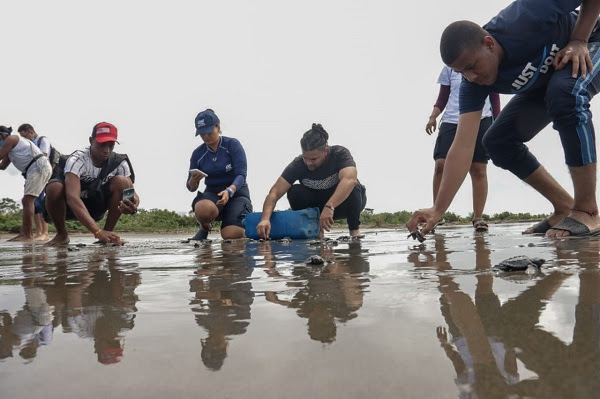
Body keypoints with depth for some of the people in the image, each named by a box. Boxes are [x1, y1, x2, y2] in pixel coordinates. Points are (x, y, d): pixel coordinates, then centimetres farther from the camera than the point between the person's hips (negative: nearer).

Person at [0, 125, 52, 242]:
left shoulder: (10, 139, 1)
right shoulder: (11, 147, 30)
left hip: (38, 166, -10)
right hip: (39, 168, 10)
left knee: (27, 200, -14)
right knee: (26, 201, 11)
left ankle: (28, 236, -17)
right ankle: (24, 233, 9)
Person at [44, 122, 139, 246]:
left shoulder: (119, 162, -15)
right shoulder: (76, 160, -29)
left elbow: (131, 191, -19)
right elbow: (72, 197, -44)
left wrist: (133, 204, -48)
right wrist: (98, 231, -56)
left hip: (96, 206, 3)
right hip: (70, 207, -2)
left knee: (122, 182, -23)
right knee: (54, 187, -35)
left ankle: (108, 233, -12)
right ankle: (62, 234, -9)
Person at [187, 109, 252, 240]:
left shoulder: (233, 144, -8)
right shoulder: (198, 153, 2)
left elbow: (241, 175, -16)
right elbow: (191, 187, 6)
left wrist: (229, 191, -37)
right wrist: (193, 180, -20)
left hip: (237, 191, -2)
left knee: (230, 236, -24)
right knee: (203, 209, -37)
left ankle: (242, 230, 15)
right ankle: (204, 228, 1)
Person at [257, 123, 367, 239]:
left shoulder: (340, 153, -27)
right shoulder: (298, 164, -21)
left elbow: (349, 179, -47)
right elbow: (275, 192, -27)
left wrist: (329, 207, -59)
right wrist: (265, 218, -45)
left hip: (344, 202, -2)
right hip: (317, 207, 2)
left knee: (352, 187, -34)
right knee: (295, 191, -25)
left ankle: (354, 229, -15)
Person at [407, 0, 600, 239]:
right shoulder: (473, 84, -24)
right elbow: (463, 146, -31)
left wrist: (579, 40, -28)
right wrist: (438, 210, -37)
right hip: (542, 83, 5)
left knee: (564, 92, -38)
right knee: (497, 141, -8)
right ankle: (564, 207, 2)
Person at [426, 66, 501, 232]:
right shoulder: (450, 67, 16)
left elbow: (495, 97, 17)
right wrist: (433, 117, -1)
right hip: (451, 120, 0)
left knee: (478, 169, -5)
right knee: (441, 164, -15)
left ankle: (478, 218, -2)